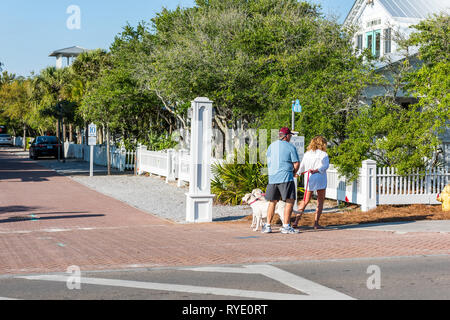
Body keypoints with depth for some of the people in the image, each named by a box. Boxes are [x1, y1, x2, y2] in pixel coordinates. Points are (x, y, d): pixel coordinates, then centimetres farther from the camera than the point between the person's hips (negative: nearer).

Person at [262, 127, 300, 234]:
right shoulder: (290, 147, -1)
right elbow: (296, 163, -2)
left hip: (272, 177, 6)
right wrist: (293, 173, 17)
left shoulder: (271, 146, 13)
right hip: (286, 178, -5)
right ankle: (286, 226, -9)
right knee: (289, 201, -3)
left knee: (272, 202, 14)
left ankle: (267, 226, 12)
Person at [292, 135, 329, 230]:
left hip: (309, 180, 4)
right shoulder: (323, 154, -3)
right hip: (320, 180, -4)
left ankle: (296, 221, 7)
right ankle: (316, 223, 1)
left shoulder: (306, 154, 10)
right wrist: (315, 171, -23)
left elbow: (301, 167, 17)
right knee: (320, 202, 6)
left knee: (305, 201, 16)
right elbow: (325, 166, -18)